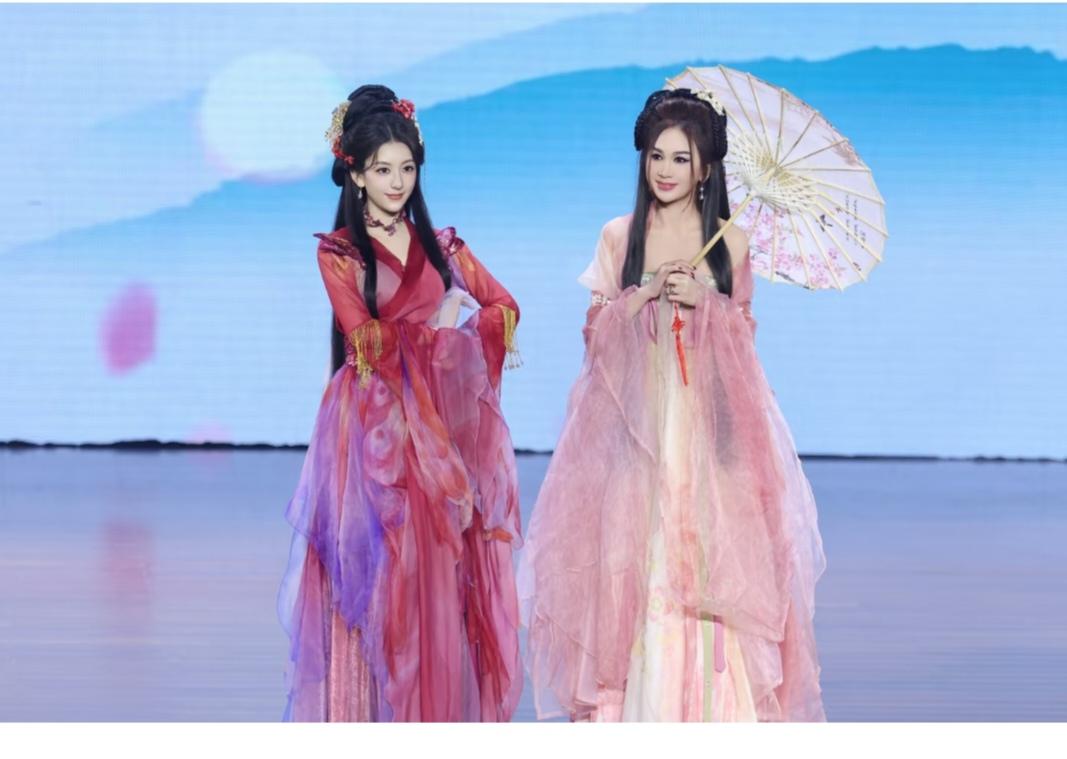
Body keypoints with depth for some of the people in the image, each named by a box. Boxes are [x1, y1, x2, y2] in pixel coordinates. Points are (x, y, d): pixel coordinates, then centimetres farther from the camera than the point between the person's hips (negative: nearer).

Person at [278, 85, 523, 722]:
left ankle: (443, 717, 8)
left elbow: (505, 308, 7)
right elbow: (365, 339, -9)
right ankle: (373, 719, 1)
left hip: (443, 426, 4)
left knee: (448, 578, 2)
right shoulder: (338, 252, 1)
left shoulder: (440, 245, 14)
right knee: (381, 578, -5)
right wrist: (438, 324, -3)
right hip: (376, 433, -4)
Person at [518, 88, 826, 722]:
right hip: (634, 421, 0)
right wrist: (648, 293, -10)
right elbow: (596, 331, 6)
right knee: (632, 559, -4)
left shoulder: (730, 241, 6)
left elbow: (745, 332, 10)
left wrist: (703, 301, -8)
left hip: (709, 424, 0)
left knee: (710, 561, -5)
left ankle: (711, 711, 2)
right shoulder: (620, 236, 7)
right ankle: (624, 709, 2)